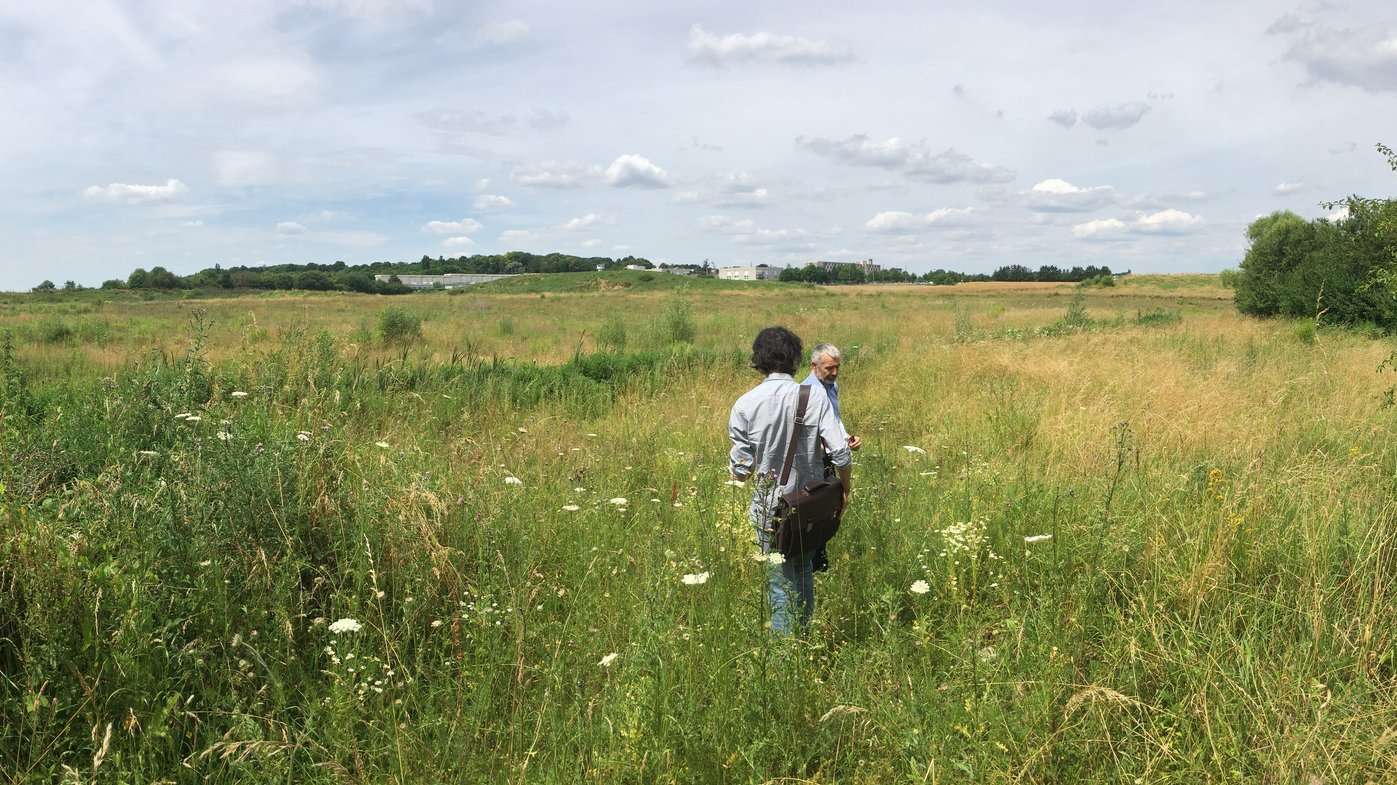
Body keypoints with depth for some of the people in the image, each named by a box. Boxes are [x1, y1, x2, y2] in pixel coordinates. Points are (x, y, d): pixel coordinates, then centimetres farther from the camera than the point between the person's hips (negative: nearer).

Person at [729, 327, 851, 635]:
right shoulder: (815, 398, -10)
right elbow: (840, 452, -12)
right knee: (804, 570, 22)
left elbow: (740, 469, -9)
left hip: (771, 507, -2)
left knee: (781, 583, 7)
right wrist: (845, 489, 6)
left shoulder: (745, 404, -11)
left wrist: (735, 469, 15)